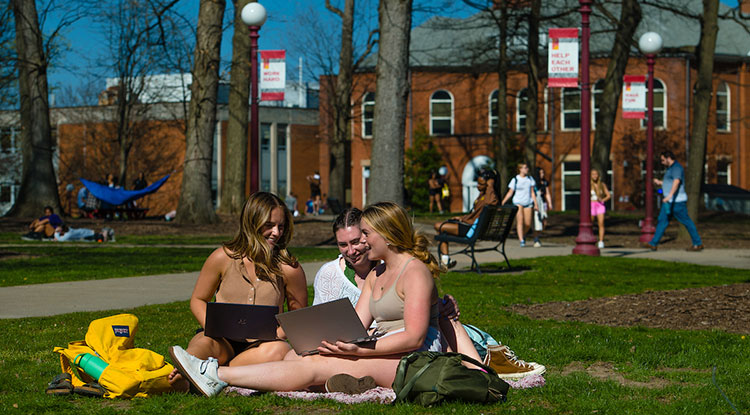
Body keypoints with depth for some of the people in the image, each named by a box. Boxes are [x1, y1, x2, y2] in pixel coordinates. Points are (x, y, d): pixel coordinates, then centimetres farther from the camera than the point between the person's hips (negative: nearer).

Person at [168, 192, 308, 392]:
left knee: (279, 350, -36)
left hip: (260, 346, 0)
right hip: (222, 341, 0)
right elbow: (198, 300, 13)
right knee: (204, 343, -35)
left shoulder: (288, 269, 2)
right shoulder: (223, 258, 2)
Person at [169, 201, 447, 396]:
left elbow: (414, 337, -19)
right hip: (383, 350, 9)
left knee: (314, 366, -21)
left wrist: (358, 350, -26)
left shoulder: (415, 271, -8)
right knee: (297, 356, -9)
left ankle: (216, 376, -28)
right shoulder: (376, 274, 22)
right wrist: (333, 342, -10)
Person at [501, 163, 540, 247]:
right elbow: (510, 193, 2)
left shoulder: (530, 179, 10)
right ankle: (521, 241, -18)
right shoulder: (515, 180, -1)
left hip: (528, 203, 3)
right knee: (520, 221, -15)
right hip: (518, 202, -3)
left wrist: (535, 204, 4)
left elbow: (532, 192, 11)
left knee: (528, 224, 0)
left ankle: (523, 235, 29)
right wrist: (502, 203, -5)